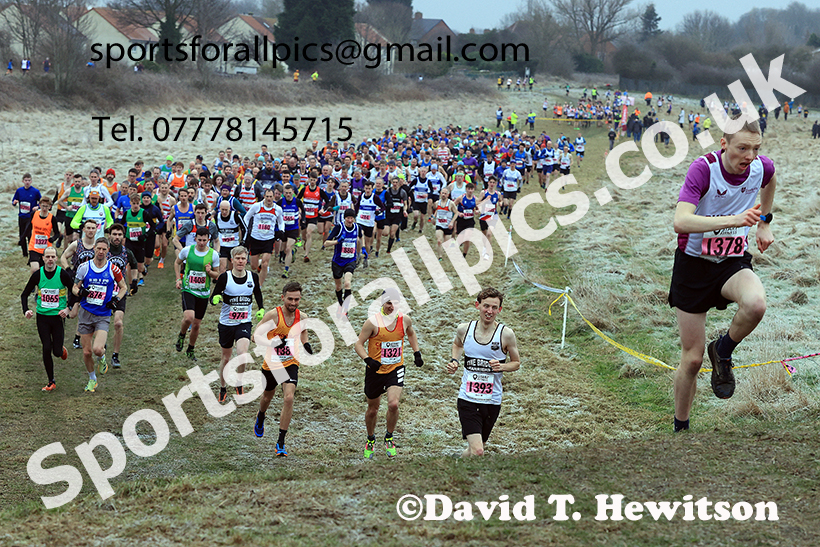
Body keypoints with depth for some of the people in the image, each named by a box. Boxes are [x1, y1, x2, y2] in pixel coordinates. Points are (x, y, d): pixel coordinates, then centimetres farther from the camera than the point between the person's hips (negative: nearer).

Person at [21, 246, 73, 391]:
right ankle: (51, 382, 7)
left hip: (58, 316, -1)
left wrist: (68, 308, -11)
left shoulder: (63, 274, -9)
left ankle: (62, 350, 37)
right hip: (42, 316, 1)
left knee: (57, 352, -3)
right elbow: (24, 294, 6)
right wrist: (26, 310, -10)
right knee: (46, 349, -6)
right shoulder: (37, 275, -4)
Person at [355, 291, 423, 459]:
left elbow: (411, 334, 20)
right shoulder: (373, 322, -15)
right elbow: (359, 344, -10)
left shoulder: (405, 320, -4)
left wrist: (417, 353, 14)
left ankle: (389, 438, 5)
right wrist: (368, 360, -26)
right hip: (375, 370, -1)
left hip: (396, 369, 1)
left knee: (393, 404, -20)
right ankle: (371, 439, 40)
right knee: (372, 409, 12)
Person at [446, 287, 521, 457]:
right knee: (477, 451, -18)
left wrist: (502, 367, -14)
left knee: (475, 450, 15)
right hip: (467, 399, -1)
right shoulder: (464, 329, -1)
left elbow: (517, 362, 7)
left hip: (492, 401, 1)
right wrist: (454, 361, 4)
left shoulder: (506, 334, -7)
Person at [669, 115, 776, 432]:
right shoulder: (703, 169, -22)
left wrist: (763, 223, 22)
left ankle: (723, 352, -3)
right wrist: (733, 219, -44)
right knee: (692, 359, 1)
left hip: (734, 261, 3)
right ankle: (680, 427, 24)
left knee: (756, 304, -34)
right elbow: (680, 221, -36)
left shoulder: (762, 167, -8)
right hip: (694, 264, -3)